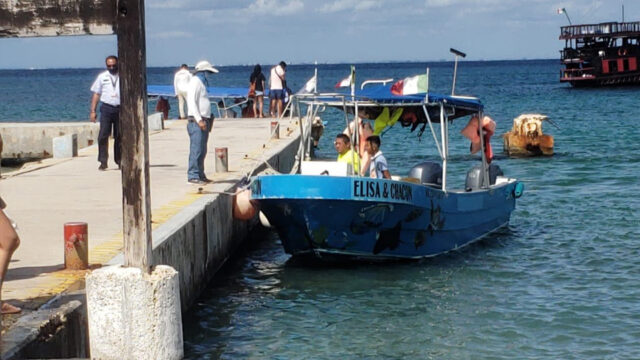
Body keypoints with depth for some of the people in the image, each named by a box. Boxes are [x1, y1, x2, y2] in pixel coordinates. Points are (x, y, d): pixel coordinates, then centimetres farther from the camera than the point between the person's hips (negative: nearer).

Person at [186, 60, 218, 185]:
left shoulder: (201, 83, 22)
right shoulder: (195, 82, -8)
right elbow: (192, 102, -17)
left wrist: (208, 120, 18)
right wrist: (199, 120, -21)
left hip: (203, 121, 10)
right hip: (197, 122, -10)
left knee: (202, 151, 11)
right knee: (196, 150, -11)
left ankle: (200, 175, 16)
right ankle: (193, 176, -11)